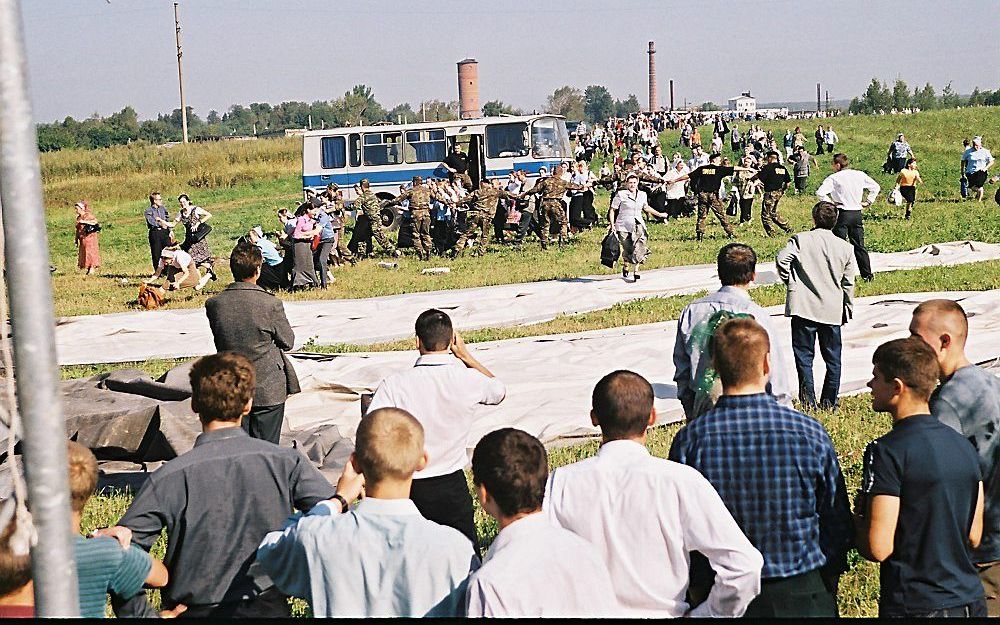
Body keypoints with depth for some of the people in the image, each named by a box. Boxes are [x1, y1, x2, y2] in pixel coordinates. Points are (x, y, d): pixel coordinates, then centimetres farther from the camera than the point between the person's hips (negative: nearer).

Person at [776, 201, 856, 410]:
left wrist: (790, 283, -2)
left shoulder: (800, 240, -4)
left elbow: (781, 260, -18)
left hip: (803, 307, -2)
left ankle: (808, 400, -5)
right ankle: (829, 402, 16)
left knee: (804, 356, 3)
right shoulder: (845, 247, 4)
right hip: (833, 311, 2)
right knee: (833, 358, 13)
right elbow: (848, 282, 8)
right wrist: (848, 309, 18)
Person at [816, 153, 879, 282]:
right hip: (857, 213, 5)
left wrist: (830, 203, -8)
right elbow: (876, 187, 15)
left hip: (842, 214, -5)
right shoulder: (860, 175, 5)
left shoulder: (834, 178, -9)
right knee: (859, 246, 13)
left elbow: (820, 193, -20)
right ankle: (867, 275, 16)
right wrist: (868, 202, 16)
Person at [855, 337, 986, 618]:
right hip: (970, 601, 7)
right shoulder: (964, 445, 6)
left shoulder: (888, 452, -16)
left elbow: (878, 547, -19)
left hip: (914, 606, -7)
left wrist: (857, 522, 1)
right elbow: (973, 537, 11)